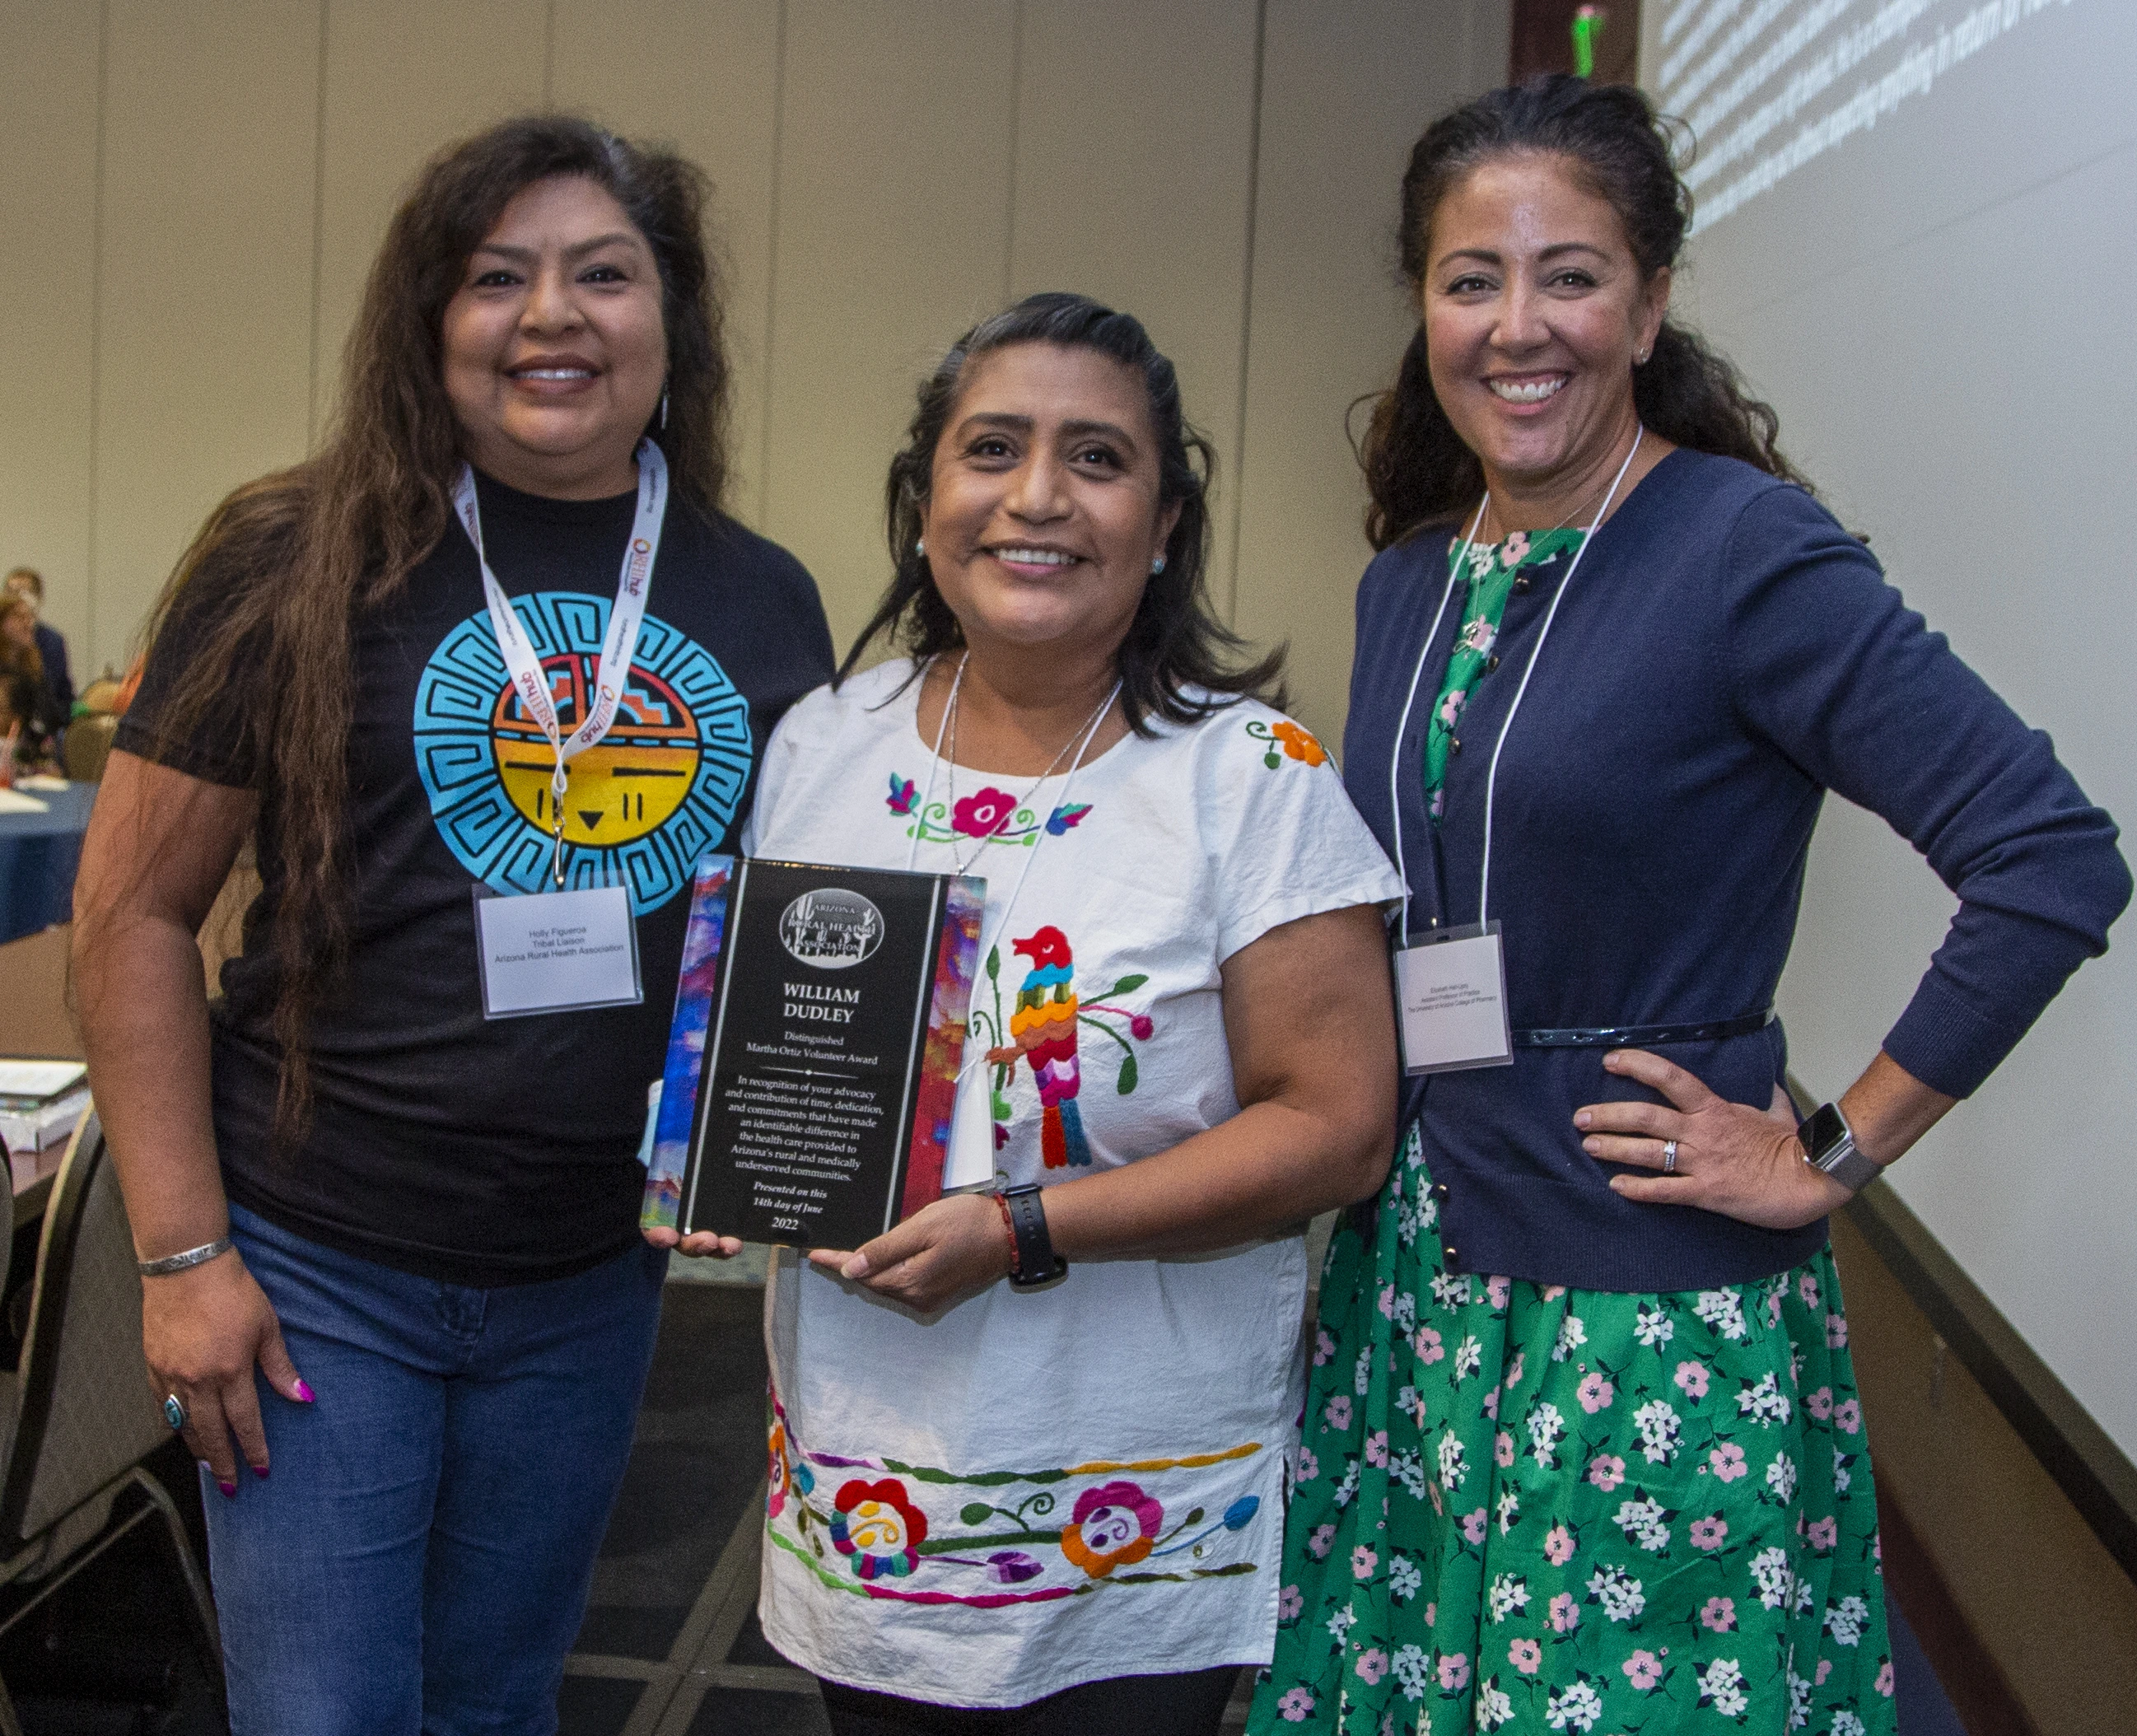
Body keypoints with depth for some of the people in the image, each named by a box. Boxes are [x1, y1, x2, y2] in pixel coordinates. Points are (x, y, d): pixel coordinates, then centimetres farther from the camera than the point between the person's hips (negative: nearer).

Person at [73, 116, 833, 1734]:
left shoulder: (766, 603, 2)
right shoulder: (306, 566, -7)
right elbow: (134, 911, -5)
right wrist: (183, 1255, -9)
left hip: (594, 1280, 3)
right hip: (320, 1273, -3)